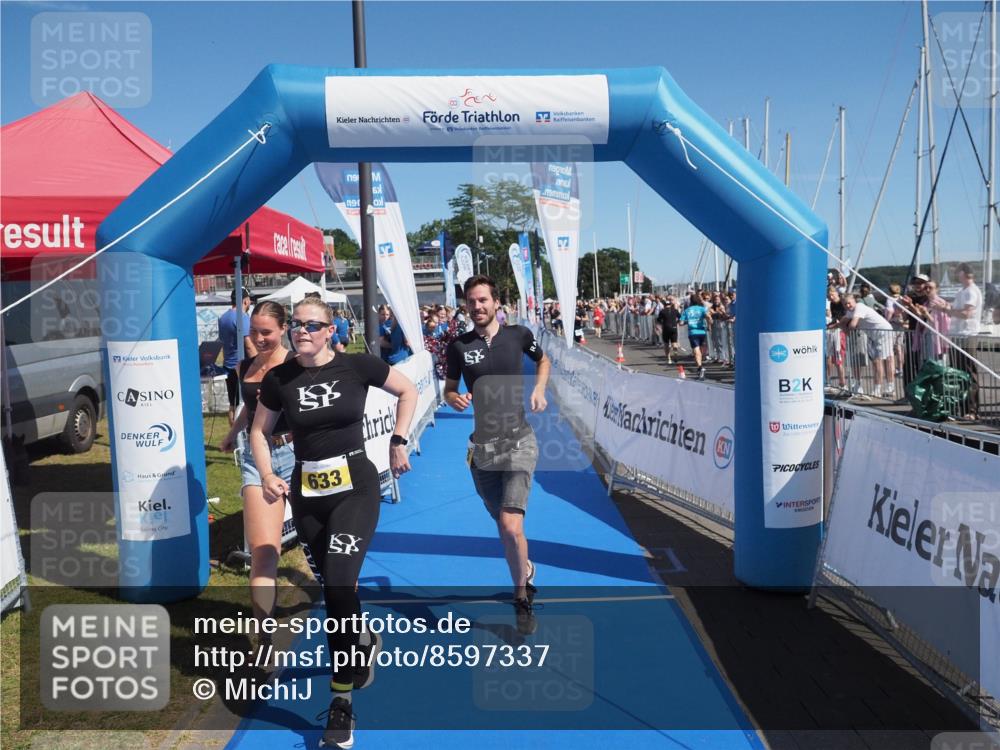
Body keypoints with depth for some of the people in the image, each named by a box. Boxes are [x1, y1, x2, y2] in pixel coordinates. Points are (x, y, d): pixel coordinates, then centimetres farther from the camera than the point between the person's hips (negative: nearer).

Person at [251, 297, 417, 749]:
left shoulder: (357, 366, -8)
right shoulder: (279, 379, -2)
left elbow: (408, 391, 6)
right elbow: (260, 431, 11)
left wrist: (399, 441, 0)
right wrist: (267, 477, -5)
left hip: (355, 487, -4)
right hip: (306, 493, 4)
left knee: (339, 584, -17)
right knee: (332, 588, 14)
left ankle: (342, 703, -5)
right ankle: (365, 644, 47)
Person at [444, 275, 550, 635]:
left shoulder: (519, 334, -1)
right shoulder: (459, 345, 0)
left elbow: (543, 360, 19)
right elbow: (448, 390, 10)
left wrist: (539, 389, 2)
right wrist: (455, 399, -12)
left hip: (518, 442, -2)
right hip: (482, 446, 3)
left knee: (511, 527, -16)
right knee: (503, 526, 14)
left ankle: (522, 598, 6)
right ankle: (526, 572, 43)